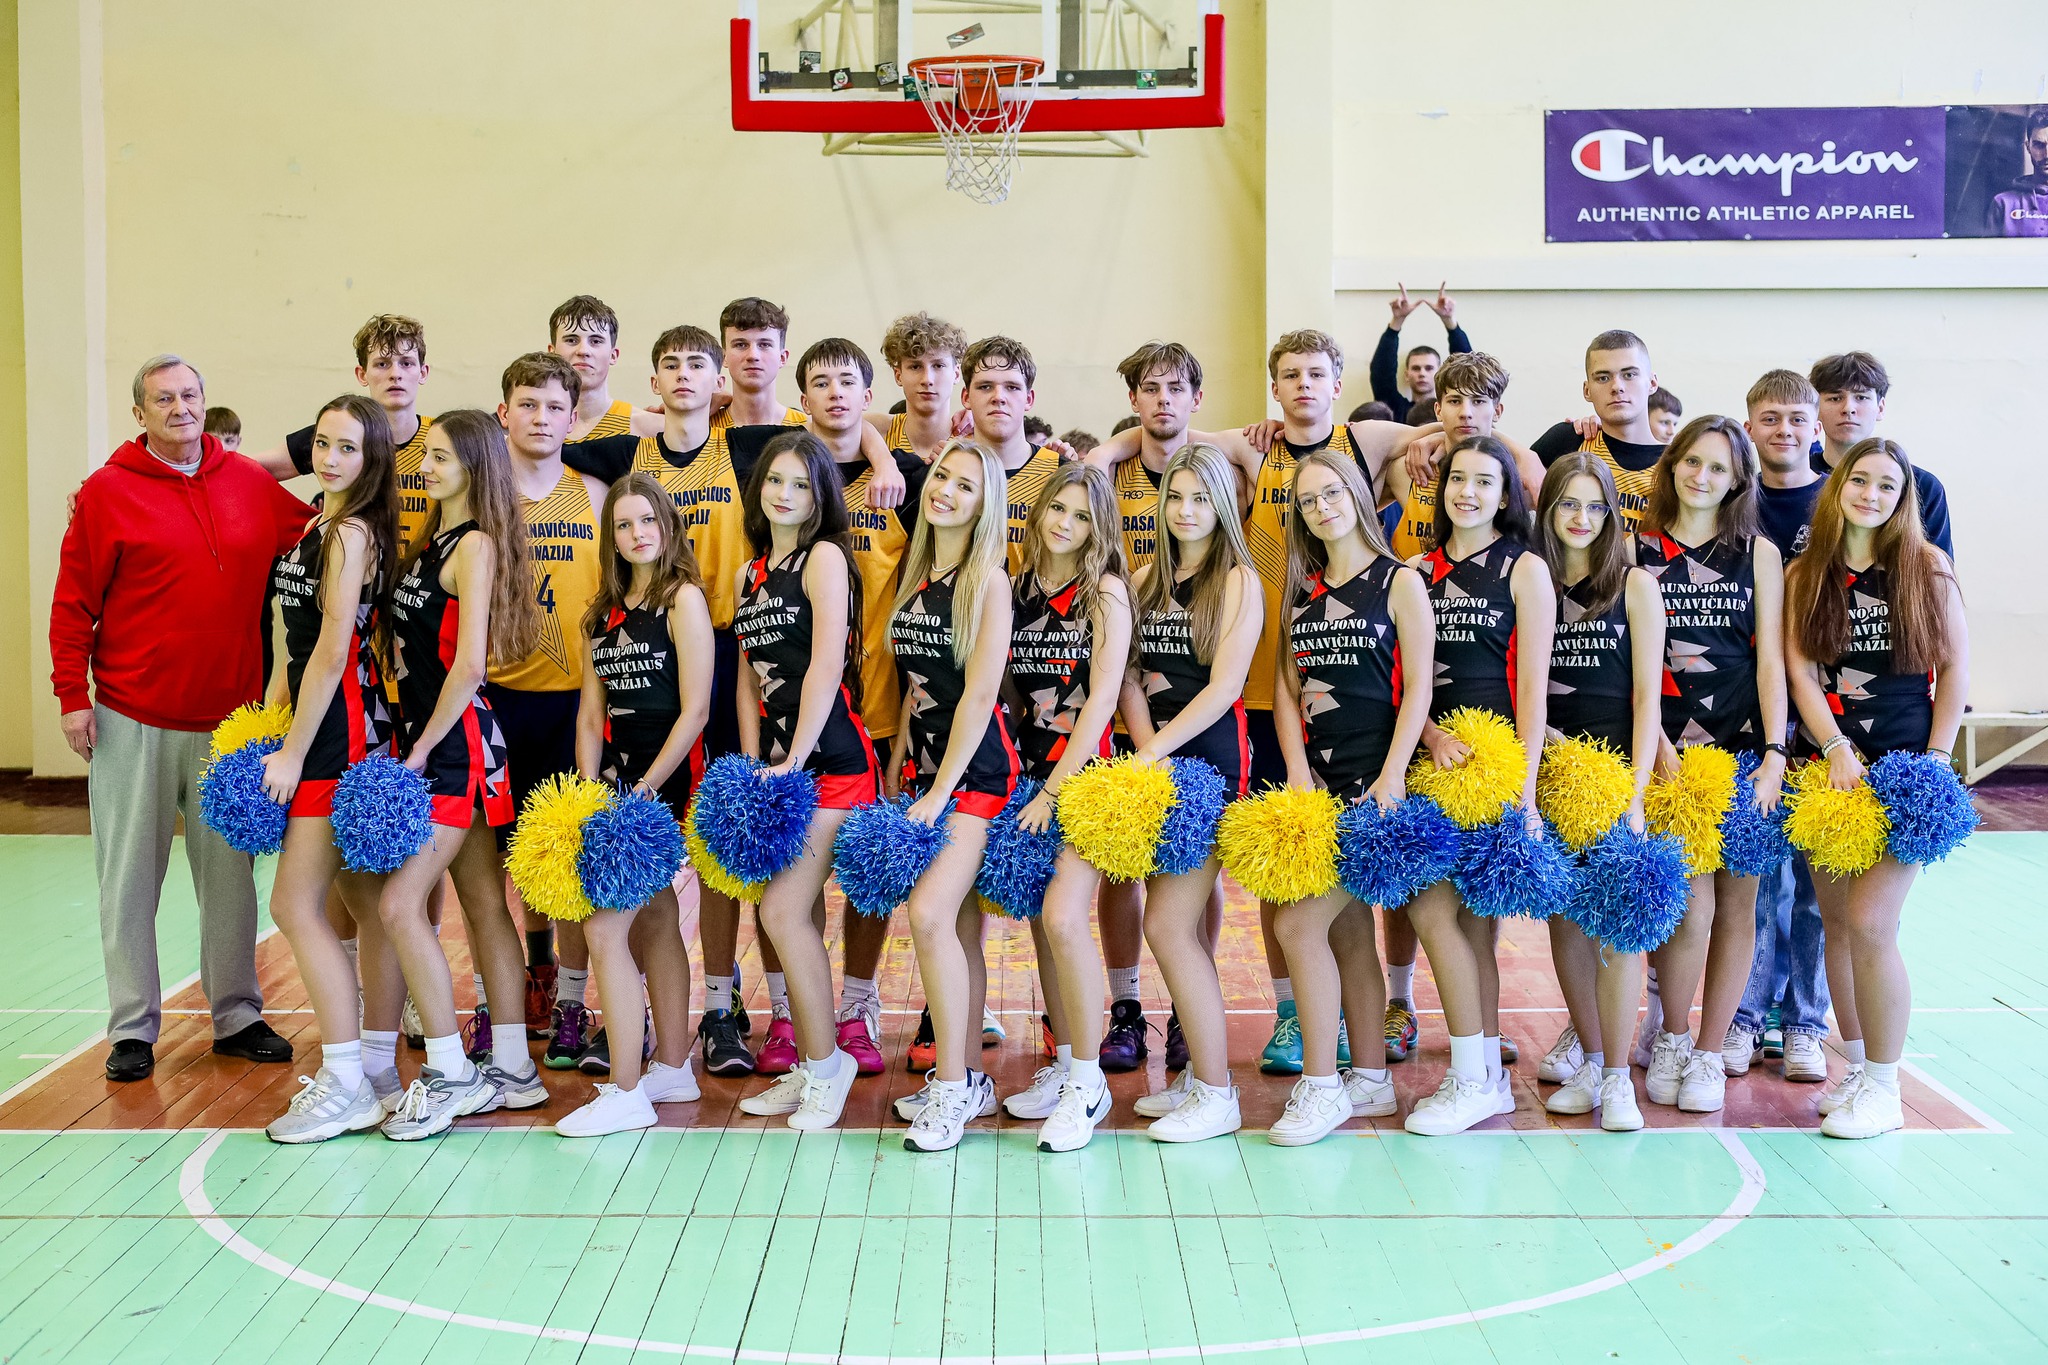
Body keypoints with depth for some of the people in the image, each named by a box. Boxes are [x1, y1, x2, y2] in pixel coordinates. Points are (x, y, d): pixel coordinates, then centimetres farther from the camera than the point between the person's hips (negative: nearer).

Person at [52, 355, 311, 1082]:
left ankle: (238, 1016, 20)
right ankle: (132, 1028, 14)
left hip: (229, 717, 3)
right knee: (130, 877, 4)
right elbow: (74, 601, -3)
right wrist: (72, 695, -7)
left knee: (231, 873, 9)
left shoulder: (251, 483, 6)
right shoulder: (108, 491, -3)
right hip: (132, 720, -3)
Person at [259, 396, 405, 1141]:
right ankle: (378, 1070, 19)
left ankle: (347, 1087, -3)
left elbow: (334, 648, -16)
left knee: (296, 904, -8)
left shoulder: (351, 533, -13)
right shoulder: (316, 524, 15)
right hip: (330, 724, 9)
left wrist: (294, 751, -15)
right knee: (367, 905, 11)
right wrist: (279, 715, 16)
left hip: (342, 732, -9)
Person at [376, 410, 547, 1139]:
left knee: (400, 903, -11)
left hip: (456, 746, -9)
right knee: (484, 905, 11)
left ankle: (450, 1073, -3)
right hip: (430, 740, 9)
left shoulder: (476, 545, -11)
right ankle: (512, 1069, 18)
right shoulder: (429, 541, 15)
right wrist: (416, 745, 7)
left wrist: (422, 751, -14)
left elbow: (469, 664, -18)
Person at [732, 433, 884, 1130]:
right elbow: (749, 679, 15)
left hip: (828, 761, -7)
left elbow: (826, 665, -14)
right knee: (800, 915, 10)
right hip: (775, 760, 7)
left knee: (783, 911, -11)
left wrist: (793, 763, -18)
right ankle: (808, 1066, 18)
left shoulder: (825, 557, -5)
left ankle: (827, 1064, 2)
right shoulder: (751, 575, 17)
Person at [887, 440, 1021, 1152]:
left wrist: (938, 793, -15)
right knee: (959, 925, 11)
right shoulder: (916, 576, 12)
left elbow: (979, 694, -14)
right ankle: (967, 1081, 19)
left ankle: (951, 1085, -9)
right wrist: (898, 760, 11)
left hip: (977, 771, -7)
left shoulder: (988, 580, -9)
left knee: (930, 910, -19)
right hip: (924, 762, 7)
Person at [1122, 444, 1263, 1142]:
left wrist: (1157, 749, -15)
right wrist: (1145, 747, -8)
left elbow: (1224, 685, -11)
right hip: (1156, 761, 6)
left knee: (1167, 924, -10)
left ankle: (1216, 1095, -2)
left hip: (1210, 758, -6)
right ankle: (1198, 1073, 18)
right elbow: (1129, 675, 9)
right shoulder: (1145, 580, 15)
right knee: (1188, 926, 9)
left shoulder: (1238, 580, -2)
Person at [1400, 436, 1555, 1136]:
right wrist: (1434, 738, -12)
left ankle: (1471, 1077, -3)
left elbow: (1533, 684, -6)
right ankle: (1488, 1078, 15)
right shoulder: (1420, 571, 12)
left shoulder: (1525, 569, 1)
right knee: (1469, 918, 7)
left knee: (1432, 905, -12)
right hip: (1438, 757, 5)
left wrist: (1525, 786, -13)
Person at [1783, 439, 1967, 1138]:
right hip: (1830, 767, 3)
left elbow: (1956, 666, 3)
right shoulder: (1805, 575, 7)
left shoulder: (1927, 567, 3)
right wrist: (1839, 750, -10)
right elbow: (1800, 669, 1)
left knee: (1869, 922, -10)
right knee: (1837, 923, 6)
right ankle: (1856, 1065, 21)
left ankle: (1883, 1088, 2)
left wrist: (1935, 759, -5)